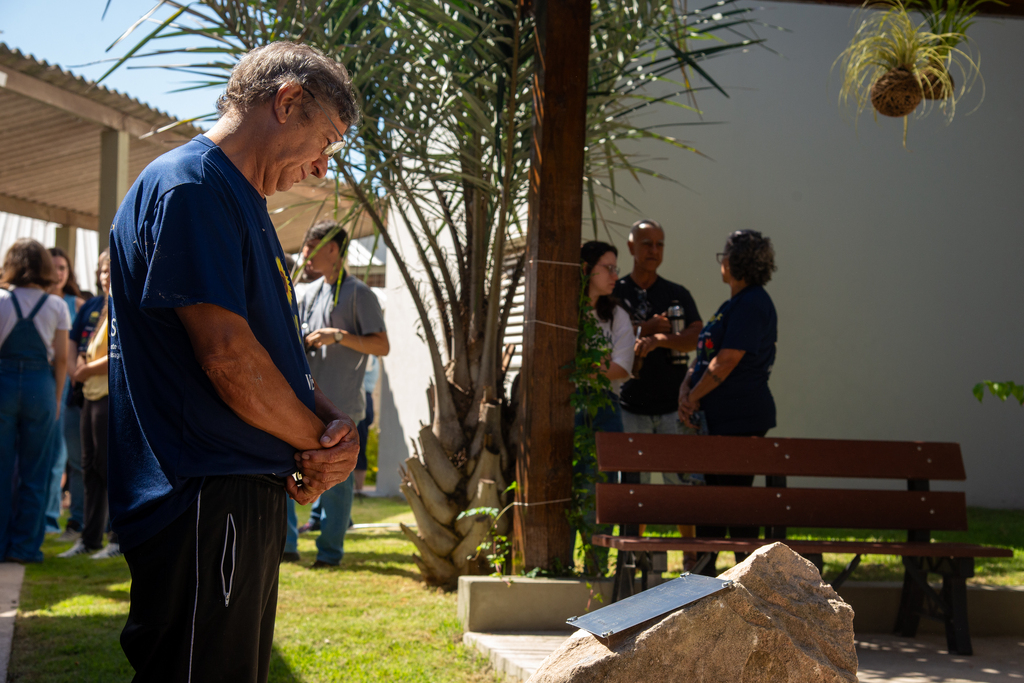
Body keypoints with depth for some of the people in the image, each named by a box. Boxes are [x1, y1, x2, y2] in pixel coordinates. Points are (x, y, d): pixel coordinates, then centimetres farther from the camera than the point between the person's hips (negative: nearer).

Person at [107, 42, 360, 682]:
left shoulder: (244, 204, 21)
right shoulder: (190, 187, -13)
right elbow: (227, 355, -21)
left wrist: (336, 423, 0)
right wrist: (322, 440, -6)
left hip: (251, 495, 11)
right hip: (205, 501, -11)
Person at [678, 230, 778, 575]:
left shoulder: (752, 304, -14)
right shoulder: (733, 304, 17)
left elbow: (725, 362, -19)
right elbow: (706, 354, 16)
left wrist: (693, 397, -11)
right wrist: (687, 386, 0)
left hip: (740, 419, -10)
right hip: (717, 417, 10)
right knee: (710, 490, 12)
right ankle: (704, 570, 19)